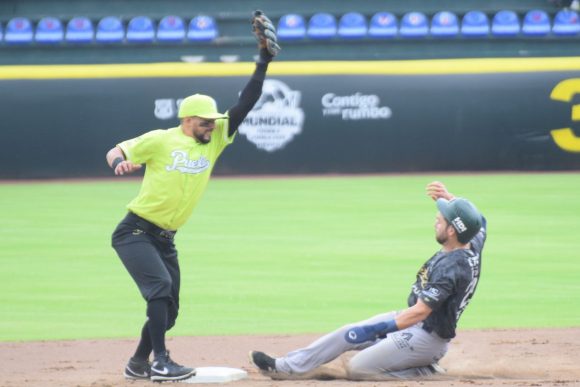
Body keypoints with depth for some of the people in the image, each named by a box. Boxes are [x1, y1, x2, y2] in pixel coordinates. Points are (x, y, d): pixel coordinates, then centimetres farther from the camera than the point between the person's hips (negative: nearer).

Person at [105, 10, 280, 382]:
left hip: (166, 238, 7)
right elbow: (115, 150, -6)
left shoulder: (215, 139, 2)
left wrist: (264, 60, -11)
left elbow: (246, 104, -3)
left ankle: (139, 363, 23)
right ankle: (160, 363, -20)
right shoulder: (160, 140, -11)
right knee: (160, 286, -22)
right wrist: (120, 162, -30)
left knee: (169, 307, 7)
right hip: (135, 232, -7)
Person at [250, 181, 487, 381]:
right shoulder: (473, 245, -3)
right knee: (347, 334, 9)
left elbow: (420, 312, -34)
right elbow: (478, 219, 21)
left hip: (427, 337, -10)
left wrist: (374, 330, -32)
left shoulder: (451, 267, -30)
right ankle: (287, 366, 14)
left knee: (356, 368, -9)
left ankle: (426, 370, -1)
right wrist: (447, 197, 7)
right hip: (414, 322, 10)